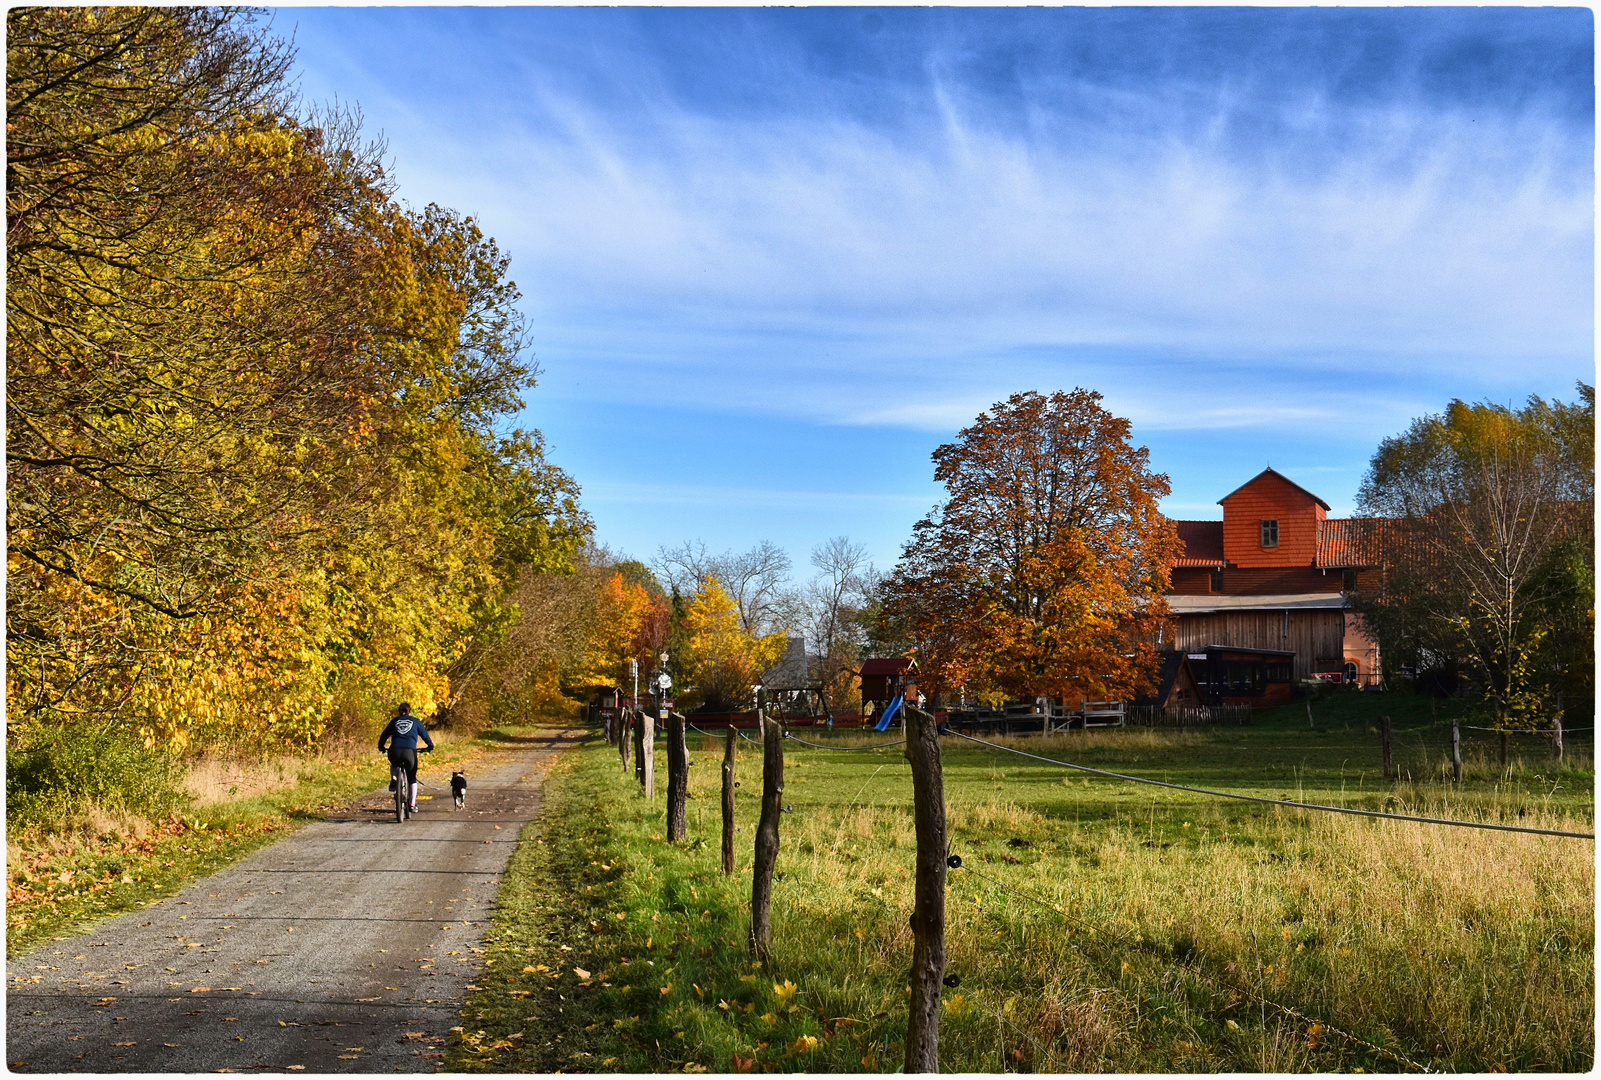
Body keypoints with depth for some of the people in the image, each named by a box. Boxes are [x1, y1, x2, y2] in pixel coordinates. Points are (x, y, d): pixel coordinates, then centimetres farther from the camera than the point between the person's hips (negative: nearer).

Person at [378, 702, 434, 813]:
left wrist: (381, 746, 36)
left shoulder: (394, 721, 18)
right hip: (410, 751, -1)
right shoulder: (415, 721, 14)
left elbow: (385, 734, 22)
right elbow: (424, 734, 19)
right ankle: (413, 804, 4)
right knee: (412, 778, 12)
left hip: (395, 751, 1)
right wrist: (430, 745, 33)